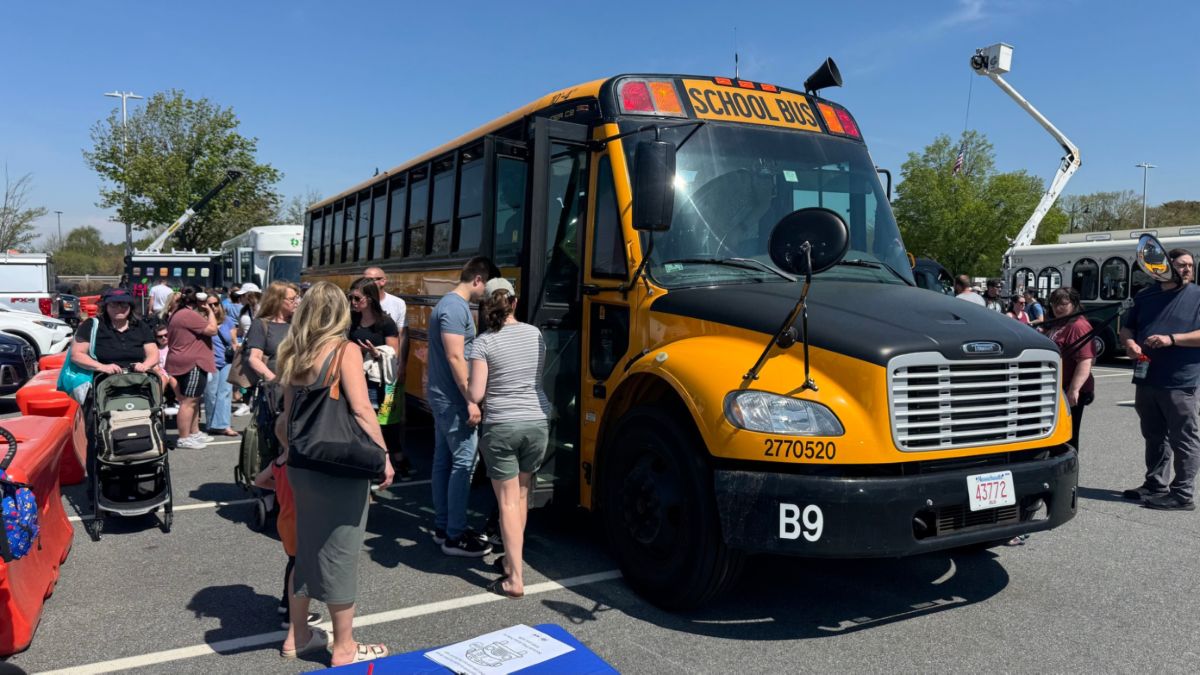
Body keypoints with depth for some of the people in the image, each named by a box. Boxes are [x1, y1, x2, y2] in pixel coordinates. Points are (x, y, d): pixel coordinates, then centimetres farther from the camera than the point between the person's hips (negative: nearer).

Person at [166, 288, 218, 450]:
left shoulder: (177, 315, 17)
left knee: (193, 400, 18)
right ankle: (184, 439, -6)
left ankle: (194, 433, 25)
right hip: (191, 363, -11)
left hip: (184, 362, 11)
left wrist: (205, 312, 18)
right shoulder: (189, 315, -17)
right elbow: (212, 329, -17)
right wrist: (209, 311, -6)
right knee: (189, 401, -8)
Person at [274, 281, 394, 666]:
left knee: (307, 548, 20)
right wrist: (384, 457, -11)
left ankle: (297, 636, 34)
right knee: (339, 553, 4)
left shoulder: (294, 355, 8)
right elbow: (362, 410, -19)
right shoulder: (345, 351, -12)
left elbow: (286, 417, 8)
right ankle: (344, 649, 18)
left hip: (303, 464, 7)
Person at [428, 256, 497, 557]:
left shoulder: (448, 304, 15)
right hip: (453, 399, -10)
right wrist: (471, 400, -22)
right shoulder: (456, 308, -16)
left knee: (443, 461, 13)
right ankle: (455, 536, -1)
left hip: (441, 396, 10)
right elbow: (455, 357, -22)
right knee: (463, 462, -7)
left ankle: (442, 526, 22)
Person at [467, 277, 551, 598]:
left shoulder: (483, 342, -10)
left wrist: (468, 398, 8)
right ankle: (512, 559, 32)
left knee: (508, 502, 3)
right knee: (521, 495, 19)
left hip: (501, 427, -4)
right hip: (538, 423, 4)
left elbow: (476, 395, -13)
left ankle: (515, 579, 3)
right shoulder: (535, 334, 3)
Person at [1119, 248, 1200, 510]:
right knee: (1154, 436, 15)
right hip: (1147, 380, 5)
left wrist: (1172, 339, -20)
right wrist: (1130, 343, -2)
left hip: (1179, 382, -5)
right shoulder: (1146, 296, 14)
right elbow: (1127, 328, 19)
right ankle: (1155, 485, 26)